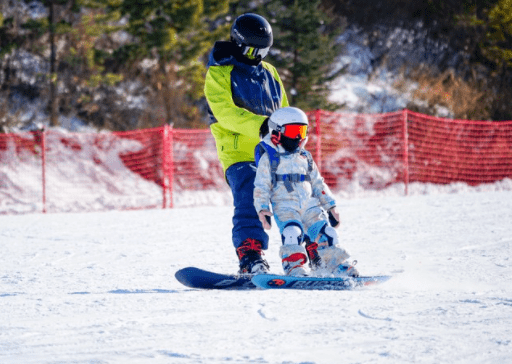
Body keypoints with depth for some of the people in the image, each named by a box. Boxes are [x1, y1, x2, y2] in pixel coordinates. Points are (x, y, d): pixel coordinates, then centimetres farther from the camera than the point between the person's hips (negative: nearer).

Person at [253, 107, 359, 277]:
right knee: (292, 232, -29)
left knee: (324, 231, -9)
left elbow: (318, 183, 24)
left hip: (310, 205, 5)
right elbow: (261, 186, 1)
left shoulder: (305, 157, 20)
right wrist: (262, 208, -12)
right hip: (284, 206, -5)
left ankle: (335, 264, -1)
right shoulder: (269, 158, 5)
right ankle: (293, 266, -28)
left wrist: (330, 206, 19)